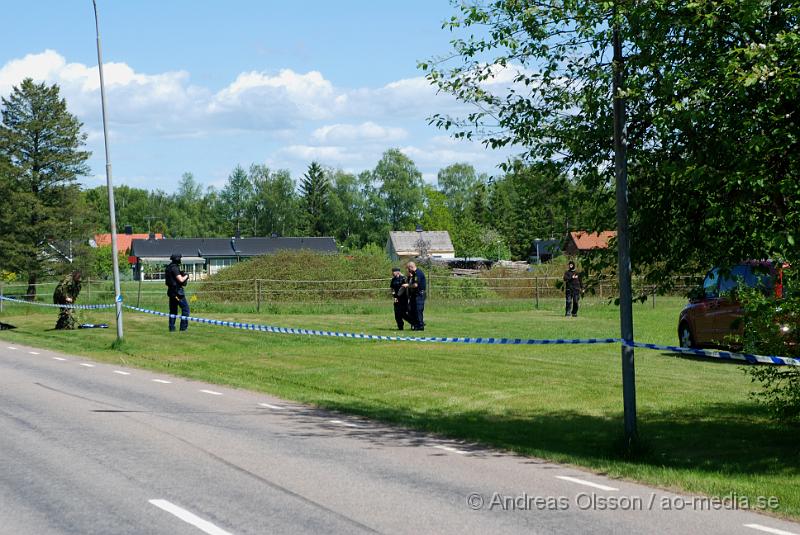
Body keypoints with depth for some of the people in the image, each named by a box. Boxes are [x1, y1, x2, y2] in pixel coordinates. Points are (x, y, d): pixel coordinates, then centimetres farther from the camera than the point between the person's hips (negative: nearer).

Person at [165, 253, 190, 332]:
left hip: (171, 291, 9)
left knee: (173, 310, 13)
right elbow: (181, 280, -23)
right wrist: (186, 276, -2)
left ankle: (171, 327, 12)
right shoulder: (175, 268, -17)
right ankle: (183, 326, -4)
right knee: (185, 308, -2)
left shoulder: (169, 268, 12)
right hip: (178, 292, -9)